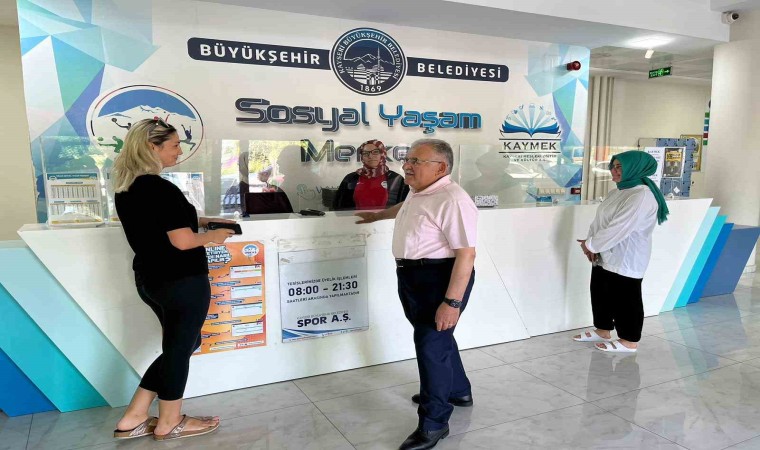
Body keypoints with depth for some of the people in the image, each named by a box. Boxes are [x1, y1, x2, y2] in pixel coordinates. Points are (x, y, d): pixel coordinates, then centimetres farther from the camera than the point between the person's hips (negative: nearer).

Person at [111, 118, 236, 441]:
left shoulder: (125, 188, 7)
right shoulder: (161, 189, -22)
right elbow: (183, 241, -23)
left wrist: (198, 220, 15)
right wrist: (213, 236, -5)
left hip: (149, 279, 9)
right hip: (182, 282, -9)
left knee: (180, 344, 21)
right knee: (179, 348, 8)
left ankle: (133, 419, 25)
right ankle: (169, 424, 27)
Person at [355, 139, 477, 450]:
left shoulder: (452, 200, -21)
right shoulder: (419, 191, 10)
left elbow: (466, 253, -26)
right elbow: (405, 208, 34)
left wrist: (452, 301, -29)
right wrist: (377, 215, 49)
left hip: (440, 279, -10)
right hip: (414, 276, 10)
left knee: (431, 345, -4)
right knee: (436, 338, 22)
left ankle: (434, 424, 11)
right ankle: (458, 391, 43)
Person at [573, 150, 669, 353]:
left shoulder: (641, 196, -21)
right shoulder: (615, 193, 11)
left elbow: (618, 229, -25)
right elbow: (599, 220, 11)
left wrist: (590, 245, -16)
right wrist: (591, 242, -7)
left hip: (626, 260, -10)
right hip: (605, 257, 10)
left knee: (625, 299, 2)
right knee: (601, 294, 17)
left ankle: (629, 341, 17)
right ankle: (602, 331, 33)